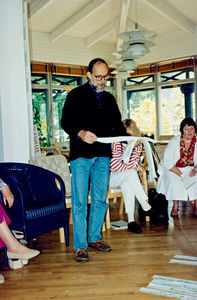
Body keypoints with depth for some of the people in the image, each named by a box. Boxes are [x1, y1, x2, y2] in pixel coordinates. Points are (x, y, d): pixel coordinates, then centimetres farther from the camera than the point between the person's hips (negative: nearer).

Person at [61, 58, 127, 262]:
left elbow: (117, 124, 20)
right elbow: (66, 122, -6)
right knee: (80, 202, -5)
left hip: (103, 156, 5)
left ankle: (94, 237, 24)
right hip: (81, 155, -5)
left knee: (100, 200, 9)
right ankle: (80, 246, 3)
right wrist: (80, 133, -26)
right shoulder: (76, 95, 2)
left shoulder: (109, 98, 17)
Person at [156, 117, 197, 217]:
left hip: (188, 169, 3)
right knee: (175, 181, -32)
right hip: (171, 169, -3)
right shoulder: (174, 142, -16)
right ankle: (175, 206, -17)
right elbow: (168, 163, -17)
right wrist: (181, 174, -24)